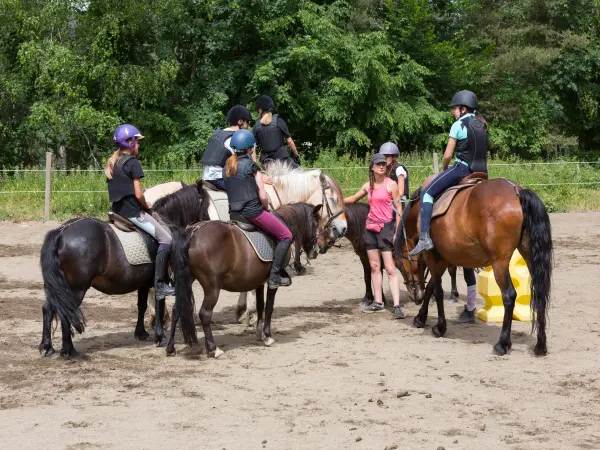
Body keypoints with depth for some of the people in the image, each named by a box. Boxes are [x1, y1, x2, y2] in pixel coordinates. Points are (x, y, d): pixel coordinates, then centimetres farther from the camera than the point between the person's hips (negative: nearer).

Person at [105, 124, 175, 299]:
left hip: (117, 211, 10)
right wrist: (146, 206, 3)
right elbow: (138, 194, -16)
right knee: (166, 238, -8)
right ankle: (159, 285, -16)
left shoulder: (111, 163, 13)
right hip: (133, 212, -10)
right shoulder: (133, 163, -12)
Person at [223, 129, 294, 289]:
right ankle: (274, 276, -6)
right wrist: (266, 209, 7)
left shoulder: (228, 165, 10)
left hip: (234, 212, 8)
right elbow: (262, 196, -11)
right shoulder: (251, 165, -9)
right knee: (286, 235, 2)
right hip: (252, 211, -8)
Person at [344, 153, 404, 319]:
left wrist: (397, 232, -13)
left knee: (390, 268, -10)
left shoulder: (391, 184, -7)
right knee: (374, 266, 10)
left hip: (385, 227, -6)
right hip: (370, 228, 6)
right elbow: (353, 199, 25)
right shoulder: (368, 186, 8)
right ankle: (378, 302, 17)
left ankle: (397, 305, -13)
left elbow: (399, 209, -8)